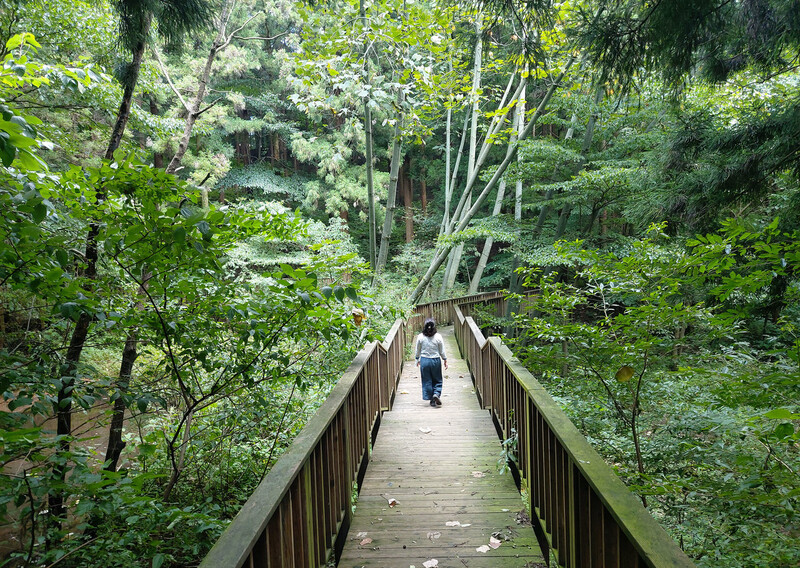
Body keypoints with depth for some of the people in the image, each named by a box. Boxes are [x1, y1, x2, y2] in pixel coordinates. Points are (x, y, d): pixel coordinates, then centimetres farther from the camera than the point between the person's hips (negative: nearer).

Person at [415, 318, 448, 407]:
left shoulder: (420, 337, -7)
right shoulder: (438, 337, -9)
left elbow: (418, 351, 3)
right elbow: (442, 351, -2)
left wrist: (417, 360, 19)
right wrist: (445, 360, 11)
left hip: (424, 360, 0)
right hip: (436, 360, 0)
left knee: (427, 381, 10)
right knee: (437, 380, 15)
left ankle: (432, 400, 13)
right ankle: (436, 394, -7)